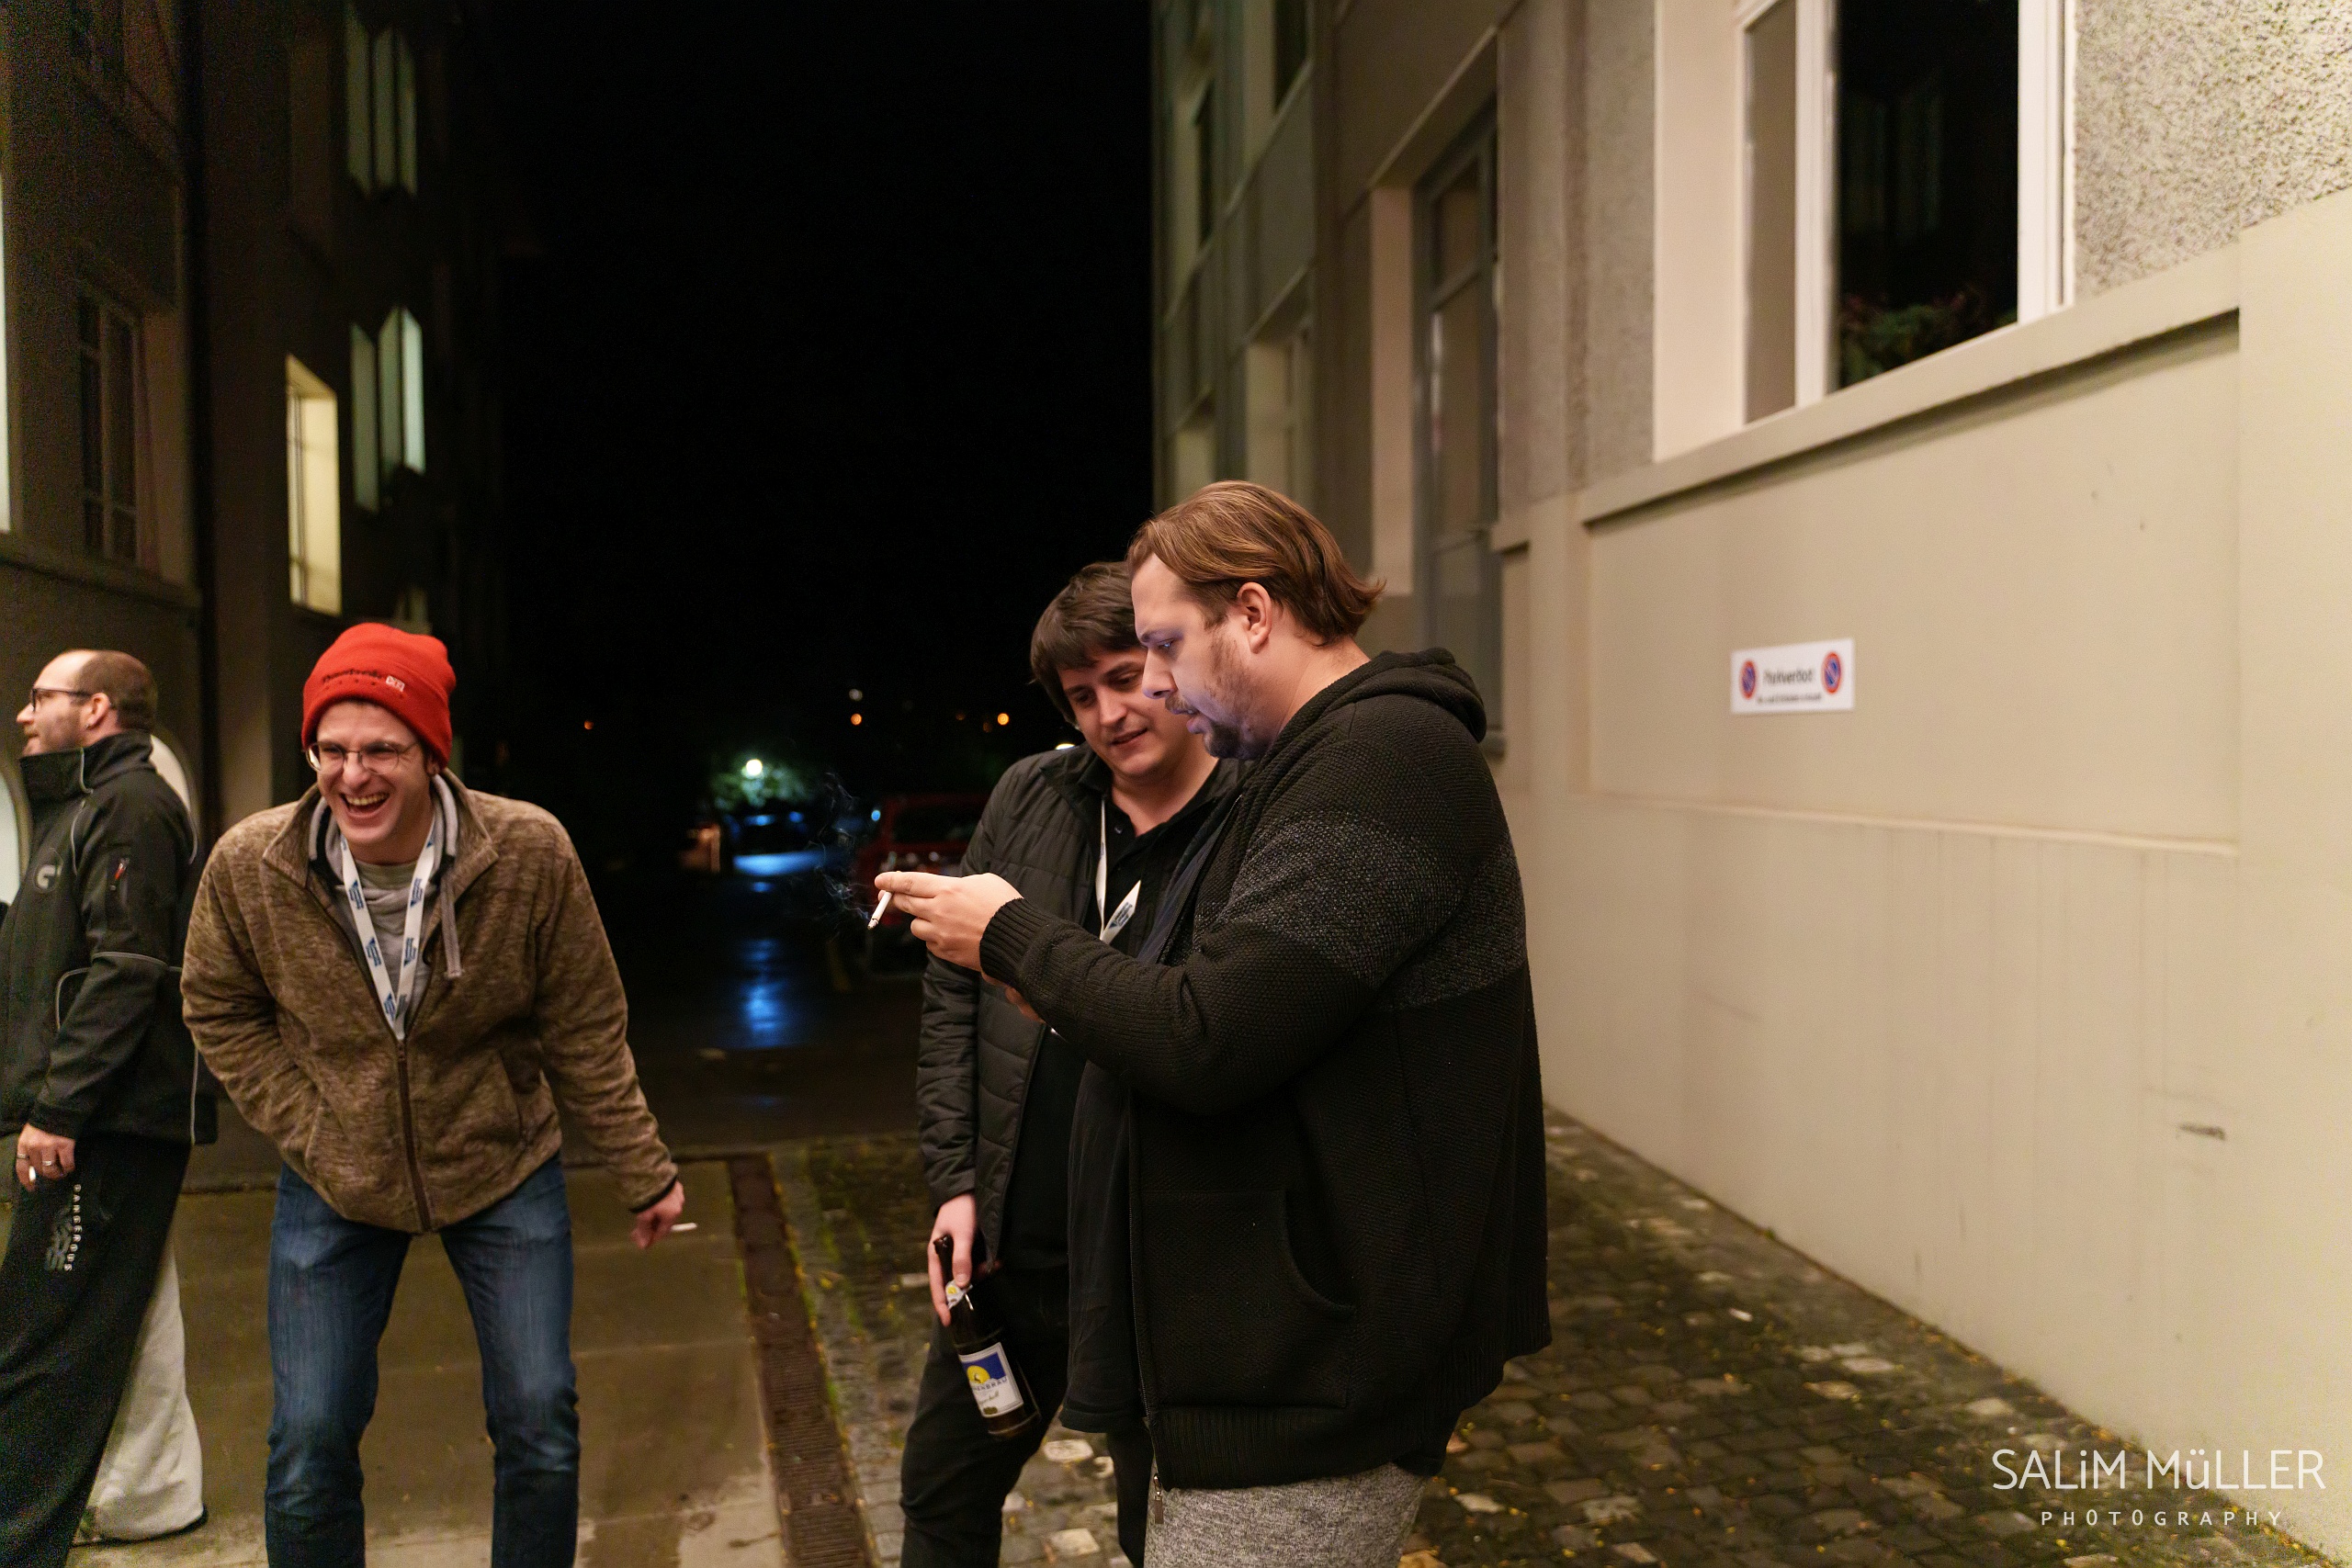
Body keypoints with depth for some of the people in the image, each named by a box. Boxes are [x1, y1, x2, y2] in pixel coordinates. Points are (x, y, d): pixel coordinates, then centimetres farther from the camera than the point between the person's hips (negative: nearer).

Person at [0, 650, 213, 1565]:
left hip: (110, 1123, -11)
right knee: (127, 1318, 17)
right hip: (102, 1121, 11)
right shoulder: (84, 806, 21)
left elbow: (124, 970, -21)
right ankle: (157, 1494, 27)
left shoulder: (129, 806, -12)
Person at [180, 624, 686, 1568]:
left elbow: (585, 1032, -9)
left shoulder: (530, 851, -20)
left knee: (541, 1427, 4)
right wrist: (315, 1138, -7)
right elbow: (220, 1016, 2)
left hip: (505, 1172, -1)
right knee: (308, 1444, 5)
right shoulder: (247, 866, -15)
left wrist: (644, 1175, -4)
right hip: (333, 1188, 1)